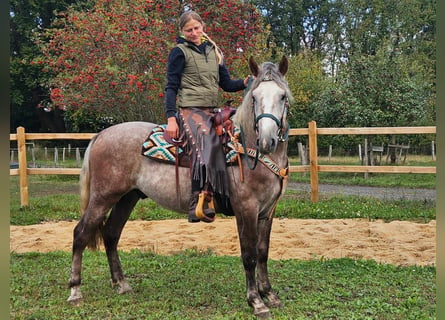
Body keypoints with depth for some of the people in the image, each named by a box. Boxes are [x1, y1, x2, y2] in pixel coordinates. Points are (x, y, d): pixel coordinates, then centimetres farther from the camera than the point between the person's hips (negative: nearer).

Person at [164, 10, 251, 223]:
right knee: (206, 144, -32)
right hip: (189, 111, -7)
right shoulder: (180, 52, 1)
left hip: (212, 111, 8)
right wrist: (171, 118, -14)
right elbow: (171, 88, -3)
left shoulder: (214, 51, 18)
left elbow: (227, 84, 16)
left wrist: (245, 82, -4)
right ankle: (199, 204, -37)